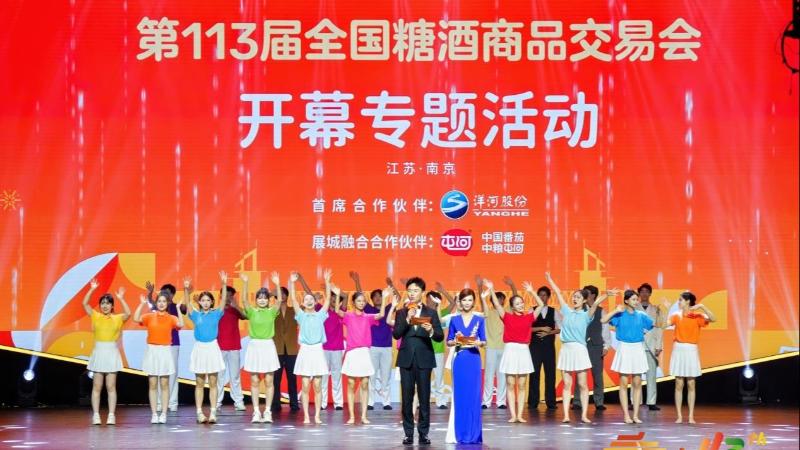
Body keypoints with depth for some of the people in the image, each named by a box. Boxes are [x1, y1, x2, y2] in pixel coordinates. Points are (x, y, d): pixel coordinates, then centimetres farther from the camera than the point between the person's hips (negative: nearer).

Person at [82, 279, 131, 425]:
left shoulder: (117, 318, 3)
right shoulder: (96, 316, 5)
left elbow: (128, 313, -16)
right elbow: (85, 304, -4)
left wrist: (121, 298, -20)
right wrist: (92, 289, -11)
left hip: (112, 353, -1)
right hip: (98, 352, 1)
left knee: (111, 387, 0)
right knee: (97, 386, 2)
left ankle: (111, 415, 0)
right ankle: (96, 415, 2)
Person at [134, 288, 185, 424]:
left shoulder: (171, 318, 2)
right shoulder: (150, 317, 4)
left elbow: (180, 324, -17)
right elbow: (136, 319, -12)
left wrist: (178, 308, -14)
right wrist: (142, 304, -12)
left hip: (165, 352, -1)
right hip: (151, 351, 1)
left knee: (164, 384, 1)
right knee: (152, 384, 2)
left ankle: (163, 414, 3)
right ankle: (154, 414, 4)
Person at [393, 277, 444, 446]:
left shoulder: (431, 313, 6)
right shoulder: (402, 313, 8)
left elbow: (440, 337, 1)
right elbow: (396, 334, -4)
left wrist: (431, 331, -20)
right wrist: (407, 319, -15)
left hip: (424, 360, -1)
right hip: (406, 359, 1)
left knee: (424, 398, 0)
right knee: (407, 398, 1)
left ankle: (424, 433, 5)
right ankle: (409, 433, 6)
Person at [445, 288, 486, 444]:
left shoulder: (479, 320, 4)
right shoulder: (454, 319, 5)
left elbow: (483, 341, 4)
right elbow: (448, 342, 6)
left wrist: (476, 343, -17)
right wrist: (456, 341, -14)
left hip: (474, 359, 0)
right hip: (459, 360, 0)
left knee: (473, 395, -1)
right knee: (459, 395, 1)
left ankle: (473, 434, 5)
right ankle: (460, 433, 7)